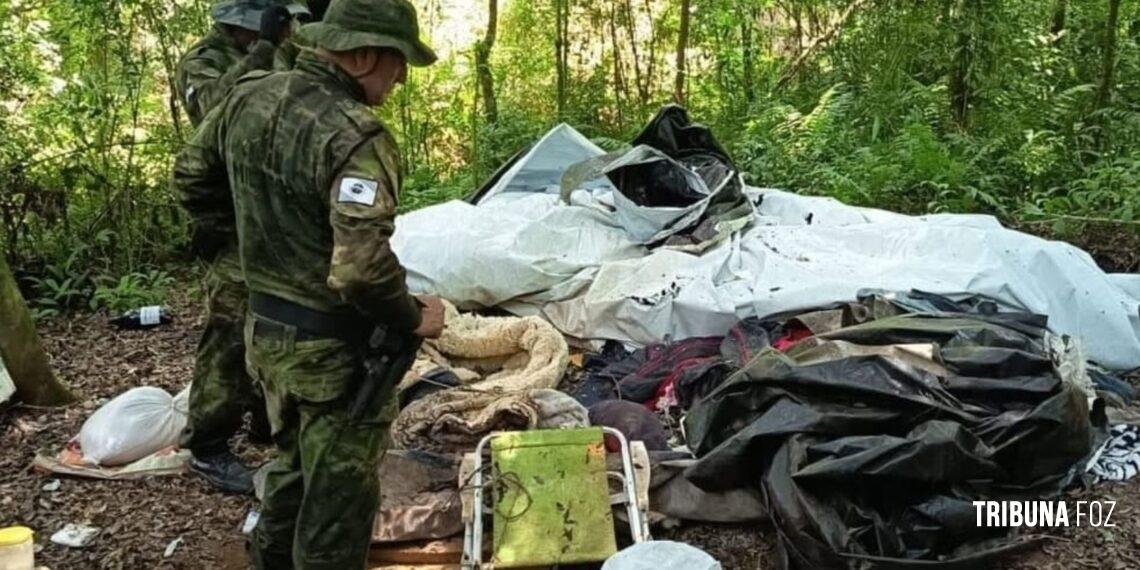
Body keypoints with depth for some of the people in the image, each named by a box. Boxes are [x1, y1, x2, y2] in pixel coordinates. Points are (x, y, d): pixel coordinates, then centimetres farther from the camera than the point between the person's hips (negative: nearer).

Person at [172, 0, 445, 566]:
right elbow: (361, 269, -31)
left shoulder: (248, 96, 0)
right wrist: (413, 317, -13)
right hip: (332, 345, -8)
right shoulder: (353, 136, -26)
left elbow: (191, 175, 15)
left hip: (264, 326, 9)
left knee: (294, 464, 28)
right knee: (337, 493, 8)